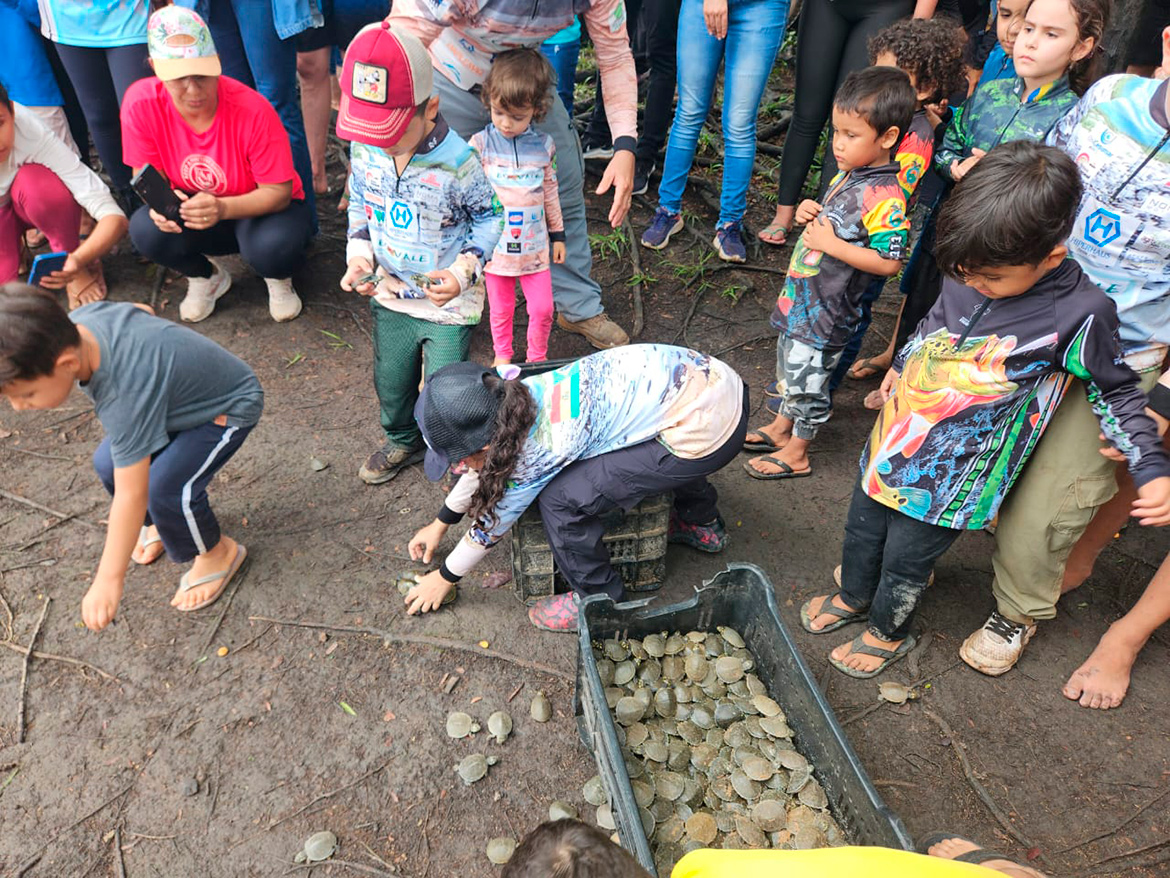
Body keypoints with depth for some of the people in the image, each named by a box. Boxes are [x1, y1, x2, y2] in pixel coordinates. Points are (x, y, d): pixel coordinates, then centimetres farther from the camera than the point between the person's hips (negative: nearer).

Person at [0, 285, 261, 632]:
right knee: (108, 464, -1)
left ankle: (216, 551, 5)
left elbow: (131, 495, -34)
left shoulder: (126, 397, -40)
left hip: (228, 407, -9)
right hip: (181, 390, 9)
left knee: (165, 487, -25)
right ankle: (159, 524, 28)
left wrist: (109, 580, -27)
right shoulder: (76, 321, -19)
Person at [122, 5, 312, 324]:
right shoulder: (141, 103, -19)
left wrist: (222, 208, -41)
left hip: (260, 209, -3)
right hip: (191, 207, 3)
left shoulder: (253, 110, -28)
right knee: (146, 230, -27)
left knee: (273, 246, -37)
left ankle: (278, 279, 5)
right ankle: (206, 276, 9)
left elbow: (279, 191, -23)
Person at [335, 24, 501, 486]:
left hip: (448, 303, -5)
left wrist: (464, 270, -23)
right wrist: (359, 256, -8)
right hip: (389, 294, 5)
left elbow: (490, 215, -10)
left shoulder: (456, 161, -25)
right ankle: (402, 442, 49)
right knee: (391, 383, 20)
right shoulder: (363, 148, -10)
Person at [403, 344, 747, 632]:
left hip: (704, 430, -9)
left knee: (560, 498, -9)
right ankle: (703, 523, 50)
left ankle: (599, 601, 15)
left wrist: (444, 578, 14)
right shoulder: (513, 399, 1)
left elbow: (494, 523, -3)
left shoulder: (539, 450, -20)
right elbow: (490, 462, 20)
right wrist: (439, 524, 32)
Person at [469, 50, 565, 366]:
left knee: (542, 308, 6)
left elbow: (550, 193, 8)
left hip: (534, 244, 1)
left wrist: (558, 234, 13)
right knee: (501, 308, 14)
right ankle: (502, 355, 39)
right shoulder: (480, 144, -9)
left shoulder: (543, 146, -3)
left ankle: (537, 357, 32)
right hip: (494, 244, -1)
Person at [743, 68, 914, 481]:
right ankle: (782, 427, 44)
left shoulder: (884, 198, -23)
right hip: (801, 296, 9)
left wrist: (831, 244, -26)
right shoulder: (848, 174, 5)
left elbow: (889, 261, -26)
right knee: (789, 367, 24)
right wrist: (810, 212, 0)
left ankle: (796, 454, 24)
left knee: (808, 380, 6)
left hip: (826, 311, -9)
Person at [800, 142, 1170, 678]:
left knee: (905, 560, 12)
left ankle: (888, 633, 41)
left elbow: (1114, 392, -5)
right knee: (862, 529, 23)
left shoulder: (1079, 313, -21)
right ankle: (852, 597, 52)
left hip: (952, 482, -5)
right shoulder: (970, 271, -9)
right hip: (892, 442, 5)